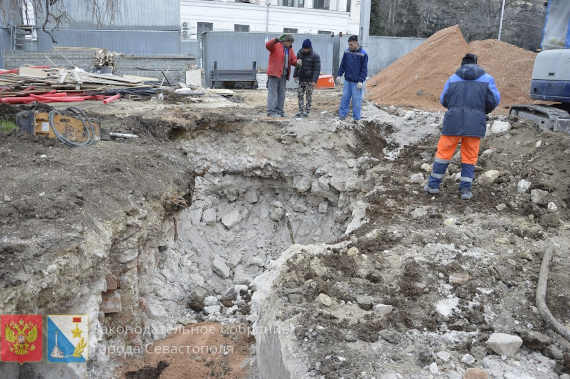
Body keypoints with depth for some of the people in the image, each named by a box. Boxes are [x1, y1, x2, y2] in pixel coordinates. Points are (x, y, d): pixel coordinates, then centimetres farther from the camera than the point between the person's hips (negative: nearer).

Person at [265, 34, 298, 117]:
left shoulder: (290, 49, 14)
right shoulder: (276, 46, -5)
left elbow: (294, 60, 12)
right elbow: (268, 45, -24)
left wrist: (298, 62, -12)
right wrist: (275, 40, -43)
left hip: (284, 74, 7)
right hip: (274, 73, -7)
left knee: (281, 93, 7)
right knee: (273, 93, -8)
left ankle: (279, 111, 13)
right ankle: (271, 111, -9)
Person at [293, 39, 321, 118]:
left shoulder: (315, 56, -11)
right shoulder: (299, 53, 5)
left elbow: (317, 69, -13)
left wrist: (314, 80, -20)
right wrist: (295, 75, 13)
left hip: (310, 80, -5)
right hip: (301, 79, 5)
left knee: (308, 96, 0)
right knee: (300, 95, 4)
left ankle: (307, 111, 7)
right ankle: (301, 111, 11)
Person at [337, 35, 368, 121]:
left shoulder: (363, 54, -8)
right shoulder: (347, 52, 5)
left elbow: (364, 69, -9)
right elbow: (342, 65, 13)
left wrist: (361, 81, -15)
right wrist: (339, 74, 5)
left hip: (357, 82, -4)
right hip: (347, 80, 4)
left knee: (356, 100, 0)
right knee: (345, 98, 8)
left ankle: (356, 118, 9)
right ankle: (342, 115, 17)